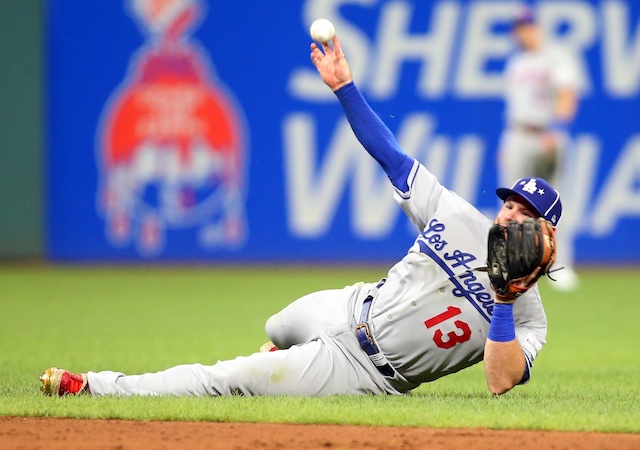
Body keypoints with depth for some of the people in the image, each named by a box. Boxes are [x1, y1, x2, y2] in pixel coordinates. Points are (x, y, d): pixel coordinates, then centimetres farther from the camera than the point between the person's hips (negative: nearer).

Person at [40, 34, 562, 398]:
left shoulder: (527, 313, -16)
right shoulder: (459, 218, -2)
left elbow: (501, 381, -30)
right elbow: (392, 156, 1)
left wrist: (505, 301, -38)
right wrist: (344, 85, -4)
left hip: (364, 372, -6)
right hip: (347, 310, 6)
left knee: (238, 377, -12)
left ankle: (96, 388, -4)